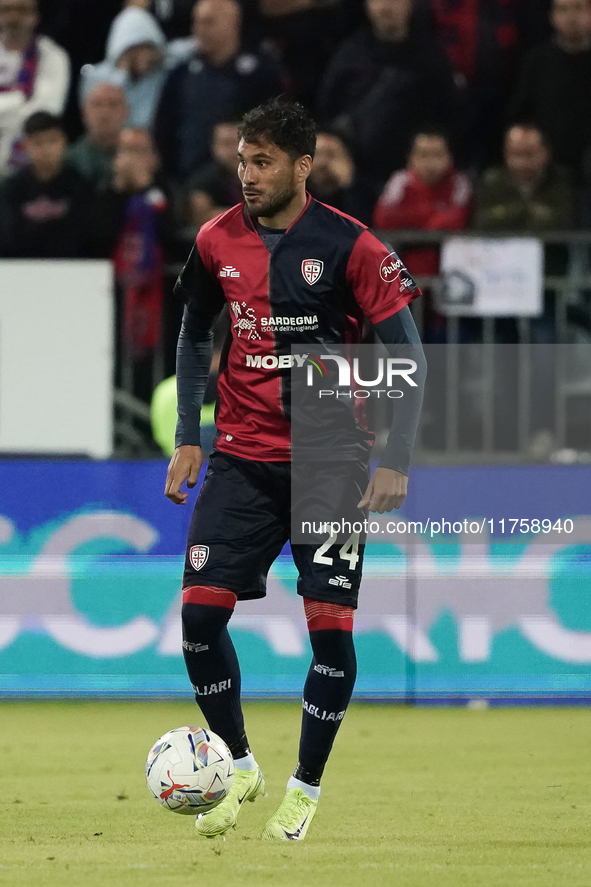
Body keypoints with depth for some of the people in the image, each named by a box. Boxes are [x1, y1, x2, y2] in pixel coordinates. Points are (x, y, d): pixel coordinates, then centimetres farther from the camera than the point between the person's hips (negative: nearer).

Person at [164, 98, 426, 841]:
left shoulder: (348, 246, -11)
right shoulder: (217, 242, 0)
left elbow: (407, 355, -7)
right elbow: (194, 337, 16)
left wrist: (396, 463, -13)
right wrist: (187, 438, 8)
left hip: (330, 463, -3)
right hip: (242, 458, 3)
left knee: (331, 625, -6)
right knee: (200, 610, -6)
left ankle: (306, 786, 11)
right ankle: (238, 766, 15)